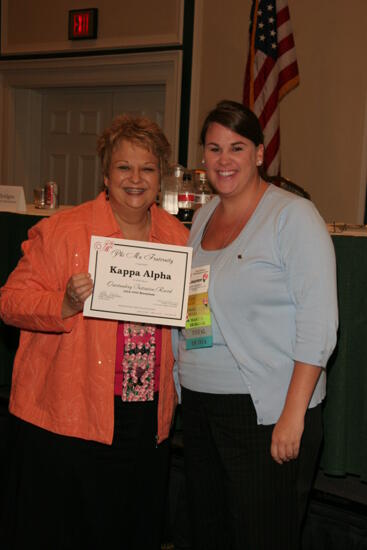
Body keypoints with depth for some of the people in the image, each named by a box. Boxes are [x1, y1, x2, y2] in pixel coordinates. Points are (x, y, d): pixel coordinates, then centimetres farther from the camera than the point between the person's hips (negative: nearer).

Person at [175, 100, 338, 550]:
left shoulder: (293, 215, -10)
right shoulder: (203, 217, 11)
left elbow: (318, 323, -15)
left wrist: (294, 416, -19)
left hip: (267, 411, -6)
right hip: (199, 406, 7)